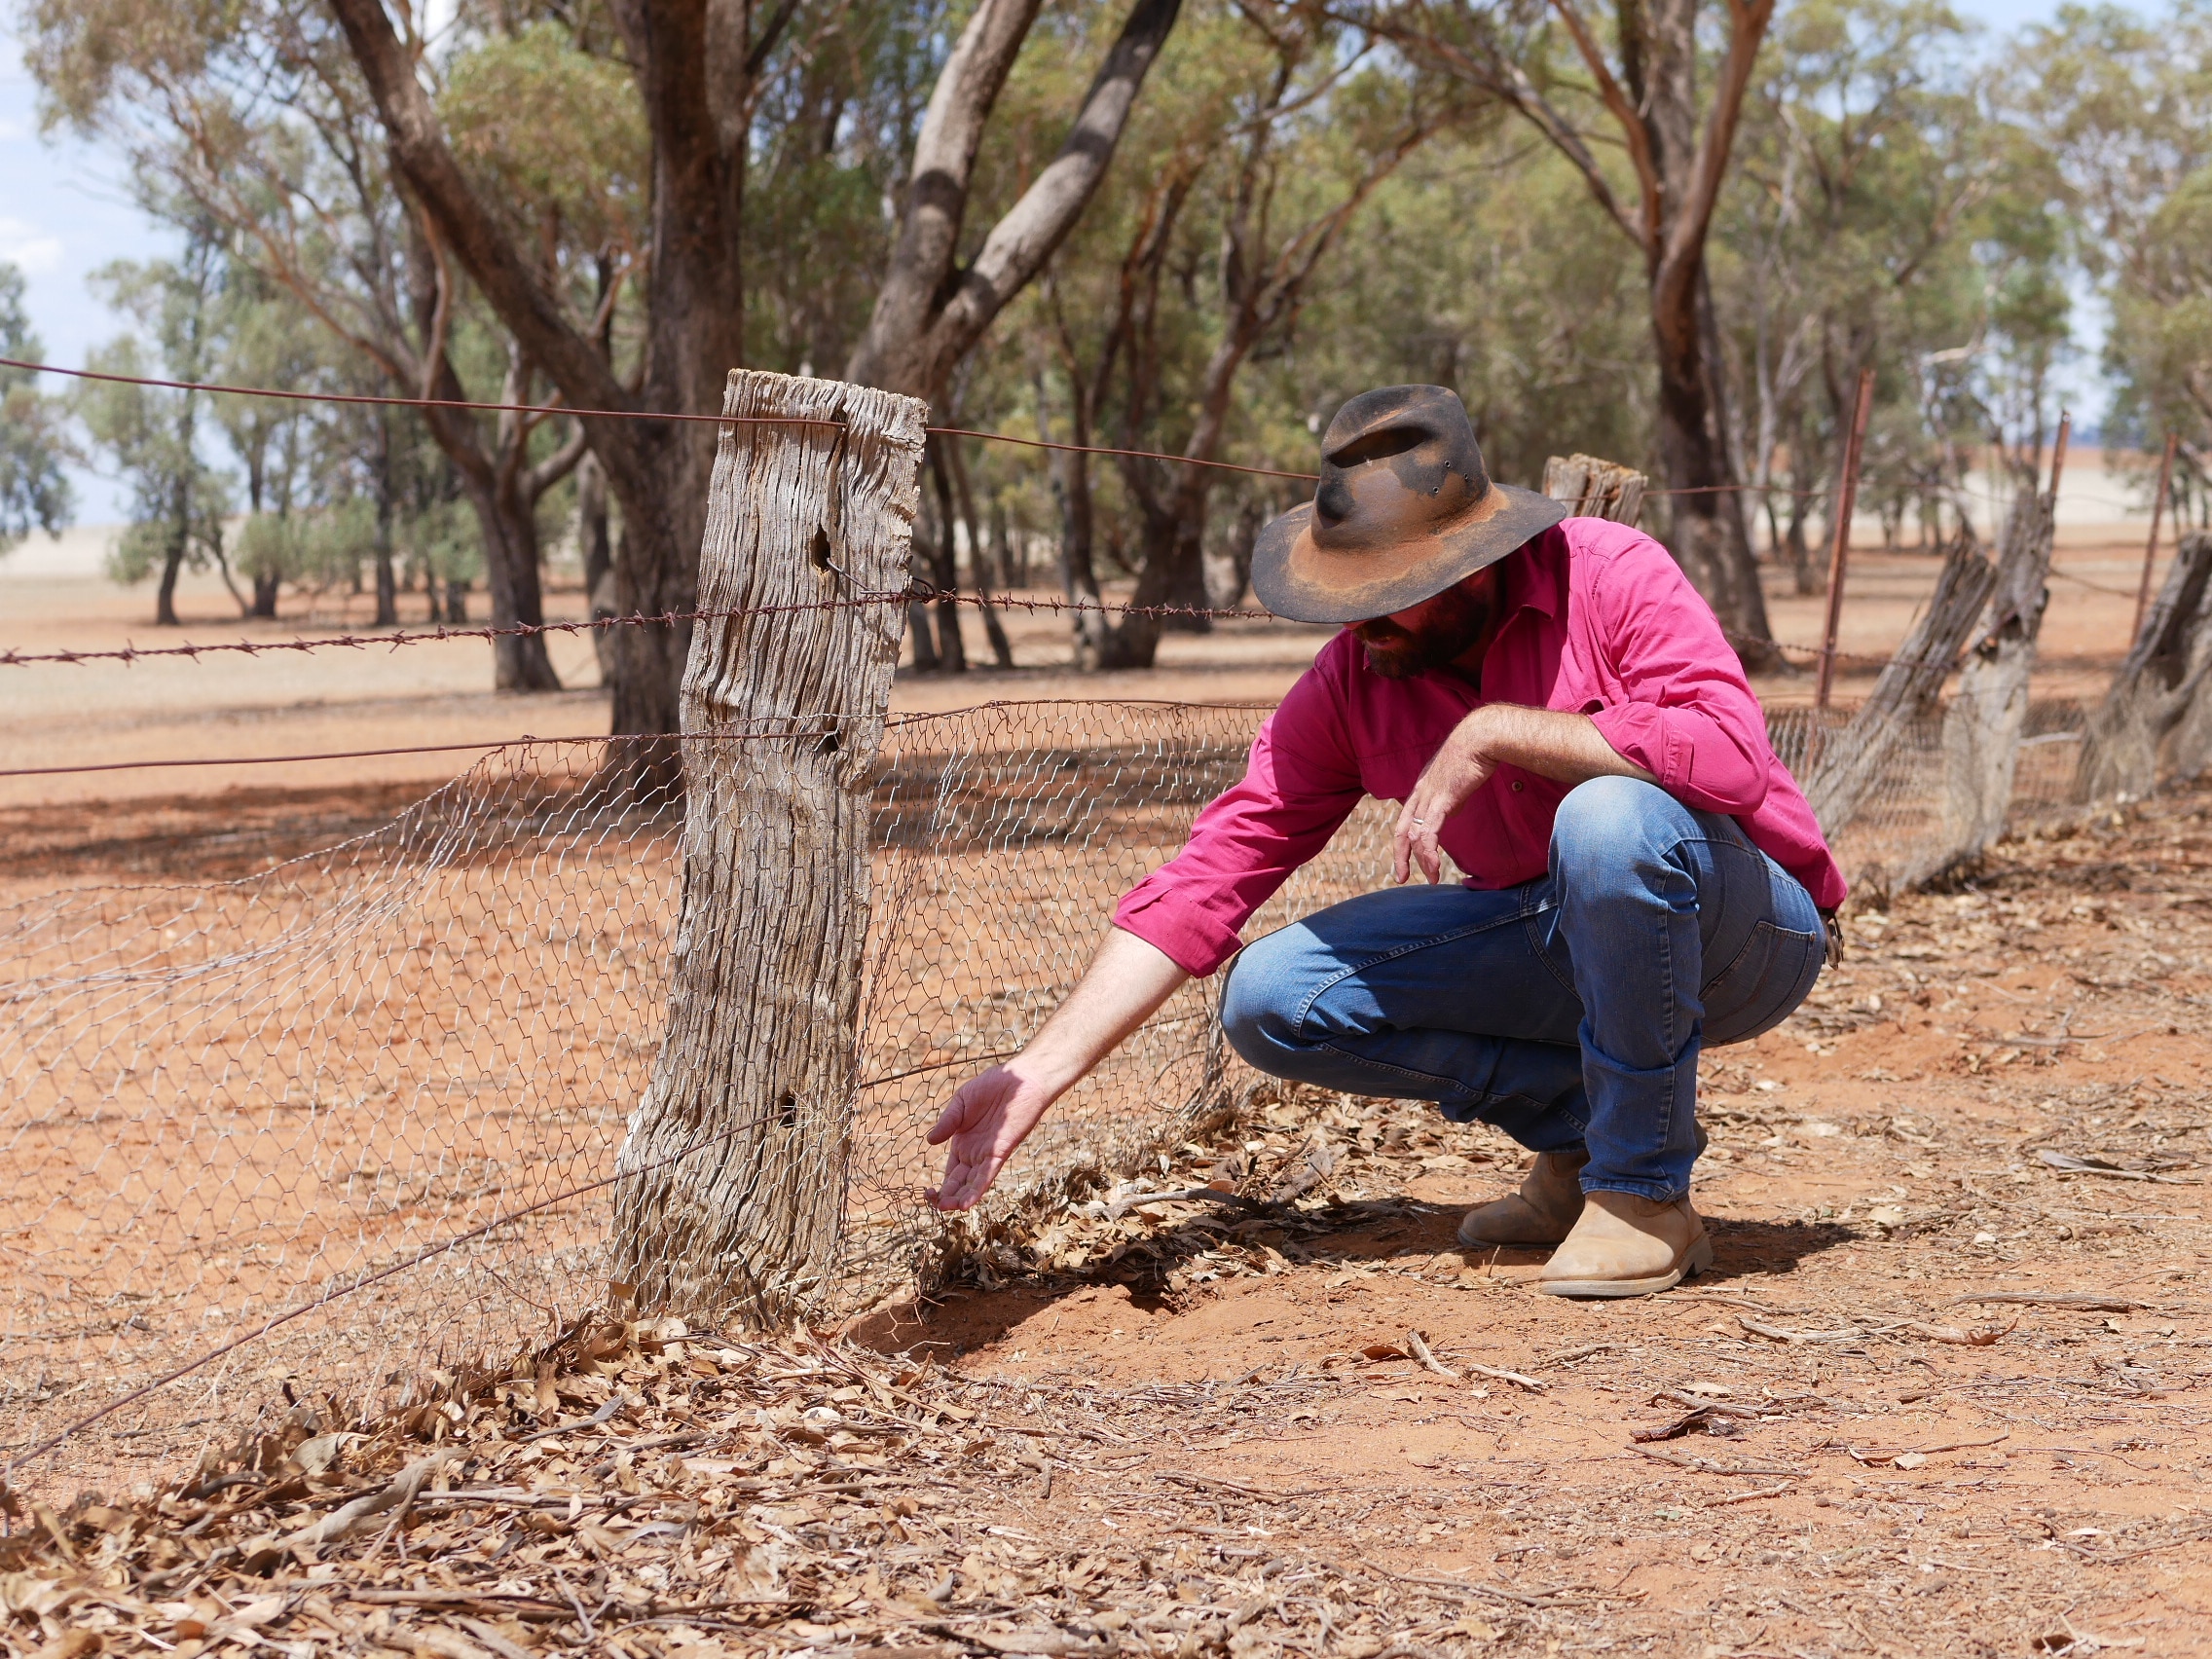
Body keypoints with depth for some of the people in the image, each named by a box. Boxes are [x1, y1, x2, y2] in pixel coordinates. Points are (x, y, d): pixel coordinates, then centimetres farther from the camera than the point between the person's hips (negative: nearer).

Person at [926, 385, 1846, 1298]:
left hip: (1745, 930, -5)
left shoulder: (1613, 576, -21)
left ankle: (1646, 1196, -19)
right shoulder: (1352, 678, -8)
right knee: (1271, 1000, -11)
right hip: (1559, 946, 5)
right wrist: (1038, 1073, -21)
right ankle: (1580, 1120, 3)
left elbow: (1732, 757, -36)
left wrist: (1495, 731, -33)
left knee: (1610, 820, -38)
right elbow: (1217, 865, -13)